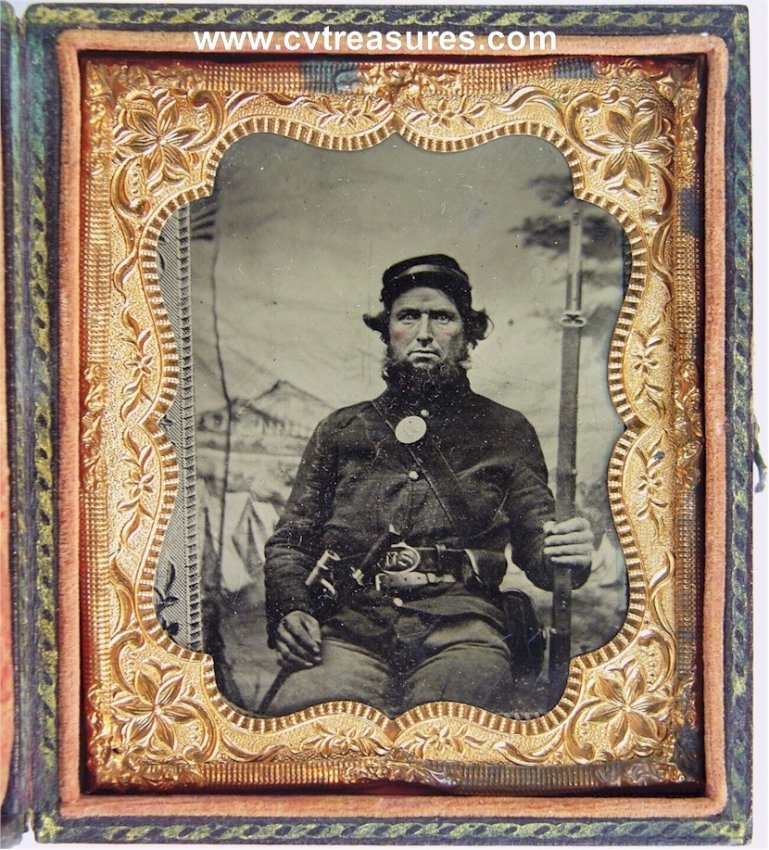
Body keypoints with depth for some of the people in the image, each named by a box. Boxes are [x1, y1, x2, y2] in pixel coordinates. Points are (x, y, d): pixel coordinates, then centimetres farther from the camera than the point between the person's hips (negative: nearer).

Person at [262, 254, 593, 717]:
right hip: (347, 629, 1)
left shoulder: (506, 431, 19)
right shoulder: (340, 430, 21)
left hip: (460, 630, 0)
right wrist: (289, 611, -1)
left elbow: (535, 545, 17)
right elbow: (290, 541, 20)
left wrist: (569, 556, -8)